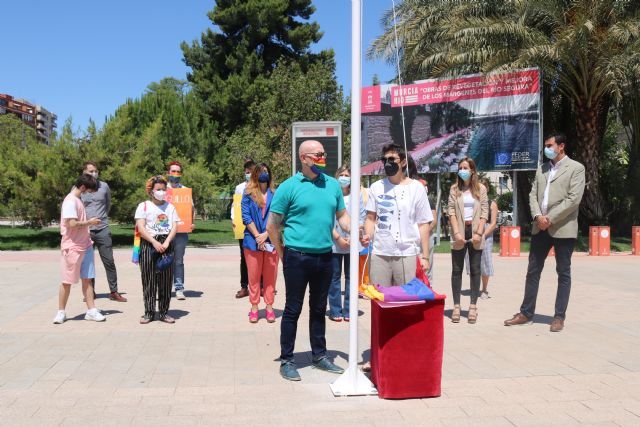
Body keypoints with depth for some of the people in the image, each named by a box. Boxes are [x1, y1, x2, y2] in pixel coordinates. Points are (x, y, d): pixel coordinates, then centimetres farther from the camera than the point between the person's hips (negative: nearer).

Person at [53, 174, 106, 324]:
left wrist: (89, 223, 7)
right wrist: (89, 222, -12)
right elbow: (72, 224, -24)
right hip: (72, 247, -8)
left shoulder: (78, 200, 14)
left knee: (87, 279, 6)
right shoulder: (71, 201, -15)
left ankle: (91, 310, 8)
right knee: (67, 281, 3)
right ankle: (61, 312, 16)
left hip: (85, 245, 8)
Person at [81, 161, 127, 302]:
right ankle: (90, 291, 19)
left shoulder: (104, 186, 4)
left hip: (103, 229, 1)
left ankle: (114, 291, 8)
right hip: (85, 230, -1)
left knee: (109, 261, 1)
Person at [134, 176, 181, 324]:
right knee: (148, 280, 0)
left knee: (166, 280, 3)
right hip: (148, 244, -2)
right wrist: (155, 242, -16)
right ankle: (149, 312, 8)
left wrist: (166, 243, -12)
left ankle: (164, 312, 11)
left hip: (166, 244, 2)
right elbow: (141, 227, -5)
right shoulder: (144, 206, 5)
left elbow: (174, 227, 4)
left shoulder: (170, 207, 13)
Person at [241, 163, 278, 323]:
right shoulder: (248, 195, 6)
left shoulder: (275, 194, 6)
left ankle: (269, 307, 12)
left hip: (271, 240, 0)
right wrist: (257, 236, -9)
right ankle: (254, 307, 11)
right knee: (253, 275, 3)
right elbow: (246, 217, 0)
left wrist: (265, 234, -11)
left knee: (270, 275, 4)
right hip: (253, 240, 0)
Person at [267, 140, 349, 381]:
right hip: (297, 257, -5)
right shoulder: (289, 187, -7)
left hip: (325, 256, 5)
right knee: (293, 310, 4)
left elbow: (341, 215, 14)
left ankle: (319, 356, 29)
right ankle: (286, 360, 16)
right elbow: (272, 226, -4)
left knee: (319, 309, 16)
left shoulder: (332, 184, 9)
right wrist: (283, 254, -2)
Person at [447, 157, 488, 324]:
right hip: (460, 232, 0)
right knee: (456, 270, 1)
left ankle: (473, 306, 8)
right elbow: (451, 212, 0)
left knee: (475, 270, 3)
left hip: (475, 233, 0)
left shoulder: (481, 188, 6)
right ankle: (456, 306, 5)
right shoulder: (454, 189, 7)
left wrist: (479, 233, -10)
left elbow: (484, 212, 1)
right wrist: (457, 233, -12)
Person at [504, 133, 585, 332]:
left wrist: (550, 219, -15)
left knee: (563, 273, 3)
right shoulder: (542, 169, 15)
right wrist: (538, 216, -9)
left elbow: (574, 199, -13)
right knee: (532, 271, 7)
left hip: (563, 228, -6)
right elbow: (533, 195, 9)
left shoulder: (576, 168, -3)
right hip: (540, 227, 6)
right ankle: (526, 313, 15)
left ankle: (559, 316, 10)